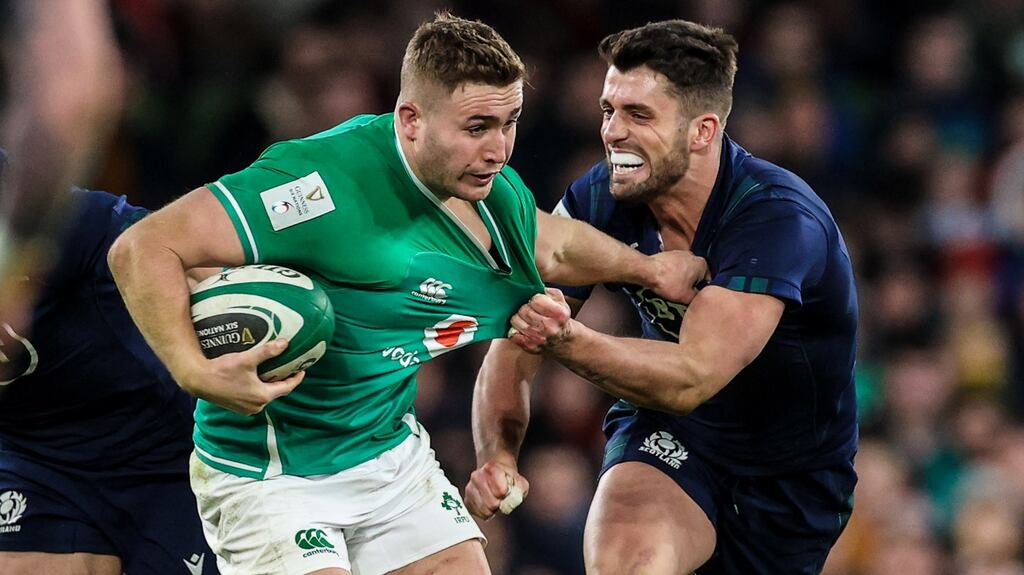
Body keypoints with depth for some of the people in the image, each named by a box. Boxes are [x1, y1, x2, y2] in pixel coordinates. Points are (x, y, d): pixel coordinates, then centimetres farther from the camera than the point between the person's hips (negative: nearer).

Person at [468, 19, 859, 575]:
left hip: (792, 475, -1)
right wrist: (497, 456, -28)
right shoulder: (598, 200, -15)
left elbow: (690, 379, -37)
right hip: (666, 439, 1)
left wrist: (566, 339, -52)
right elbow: (512, 350, -9)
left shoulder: (778, 217, -29)